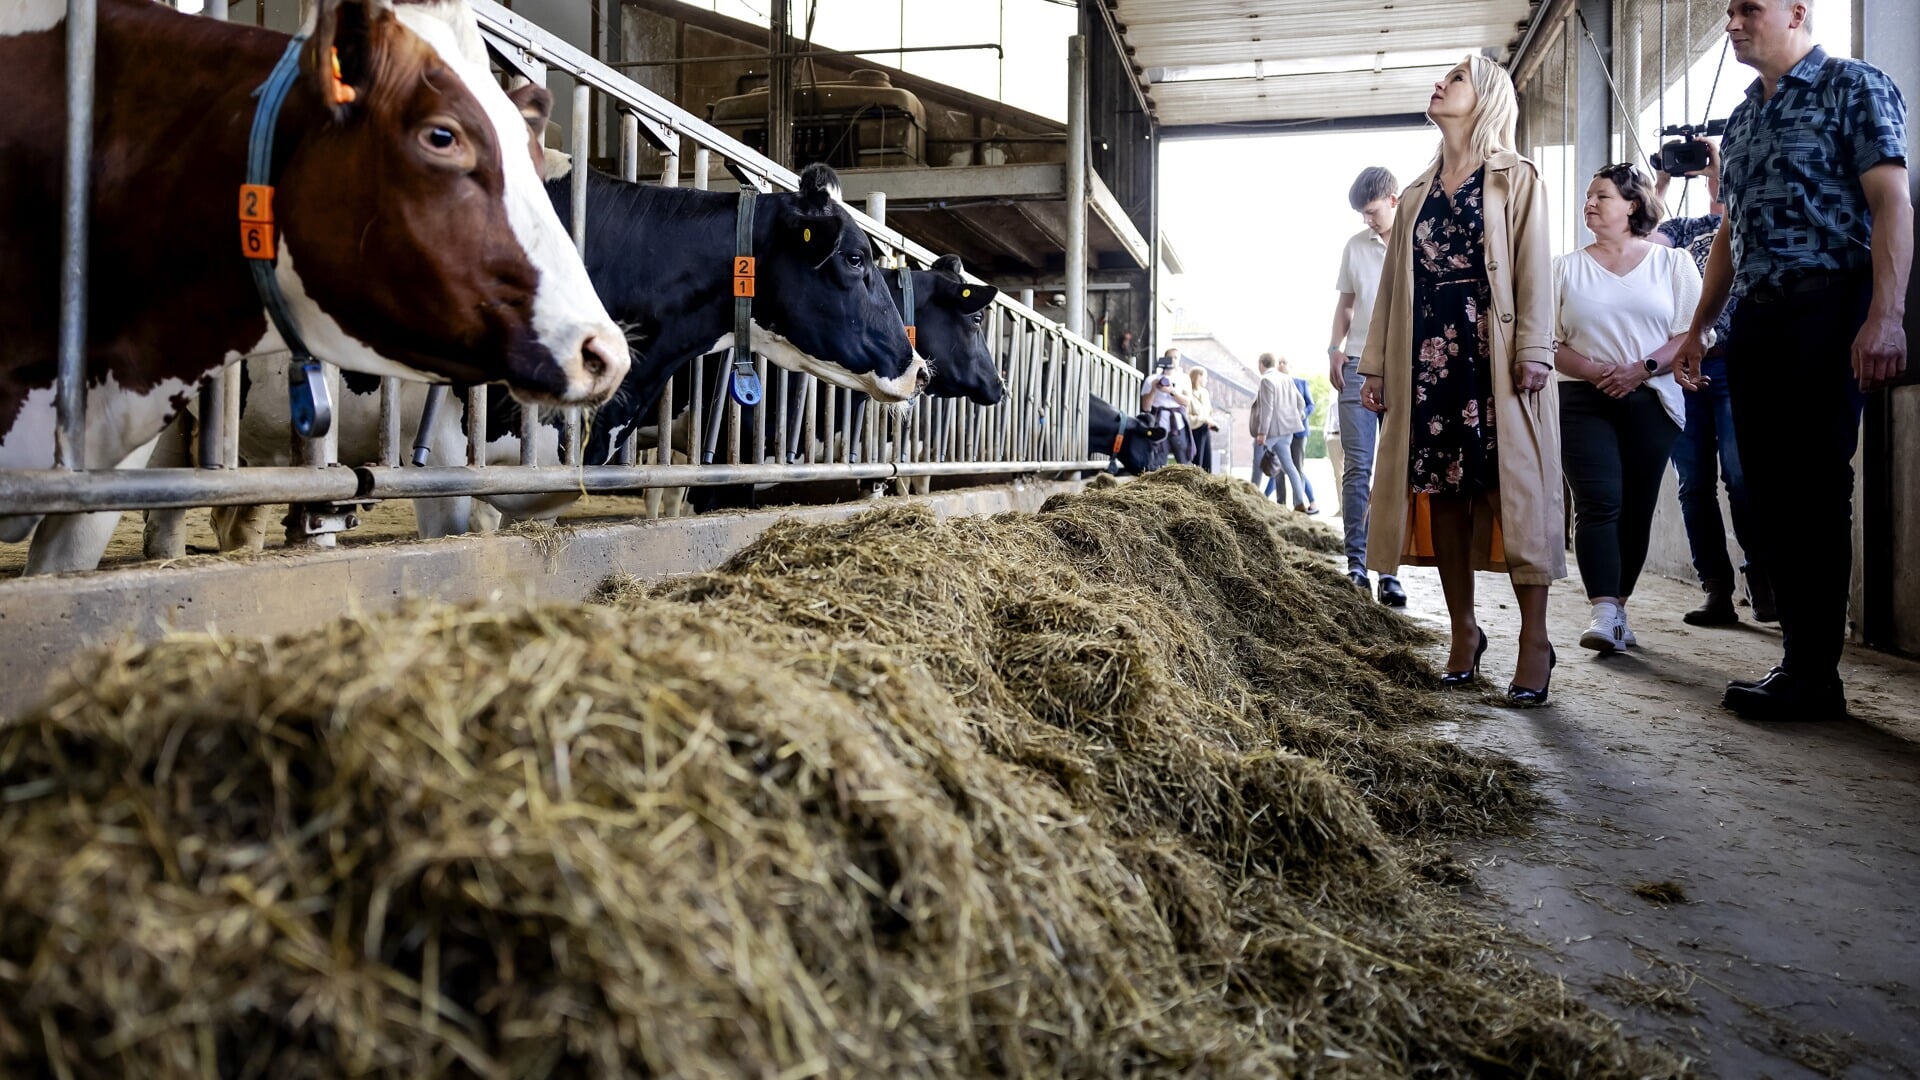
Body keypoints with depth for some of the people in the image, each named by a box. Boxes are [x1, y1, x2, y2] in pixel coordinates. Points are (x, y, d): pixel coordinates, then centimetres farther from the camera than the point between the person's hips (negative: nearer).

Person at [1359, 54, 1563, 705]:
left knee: (1512, 489, -9)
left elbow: (1533, 268, -3)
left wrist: (1533, 352, -14)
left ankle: (1534, 640, -7)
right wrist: (1375, 366, 11)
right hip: (1427, 358, 5)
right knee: (1442, 492, 3)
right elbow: (1393, 283, 18)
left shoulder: (1516, 180, 7)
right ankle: (1464, 631, 12)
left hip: (1494, 358, -5)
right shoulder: (1416, 194, 21)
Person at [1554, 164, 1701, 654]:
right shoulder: (1566, 268, 11)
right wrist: (1594, 371, -12)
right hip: (1584, 401, -1)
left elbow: (1692, 333, 1)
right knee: (1598, 502, -14)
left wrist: (1642, 369, -14)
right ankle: (1605, 613, -21)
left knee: (1636, 509, 2)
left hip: (1651, 401, 1)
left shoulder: (1672, 263, 8)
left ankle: (1617, 607, 11)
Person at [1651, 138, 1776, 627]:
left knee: (1741, 478, -12)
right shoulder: (1684, 228, 21)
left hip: (1731, 363, -4)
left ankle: (1761, 582, 1)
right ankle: (1717, 591, 6)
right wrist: (1662, 179, 6)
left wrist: (1720, 167, -6)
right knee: (1694, 484, 1)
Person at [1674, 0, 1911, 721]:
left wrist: (1886, 317, -21)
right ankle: (1800, 658, 16)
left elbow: (1891, 204, -10)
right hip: (1754, 323, 8)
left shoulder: (1853, 87, -1)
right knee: (1770, 497, 7)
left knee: (1815, 492, -8)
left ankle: (1814, 678, -2)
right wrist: (1698, 328, 18)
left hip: (1826, 311, -8)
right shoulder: (1740, 120, 21)